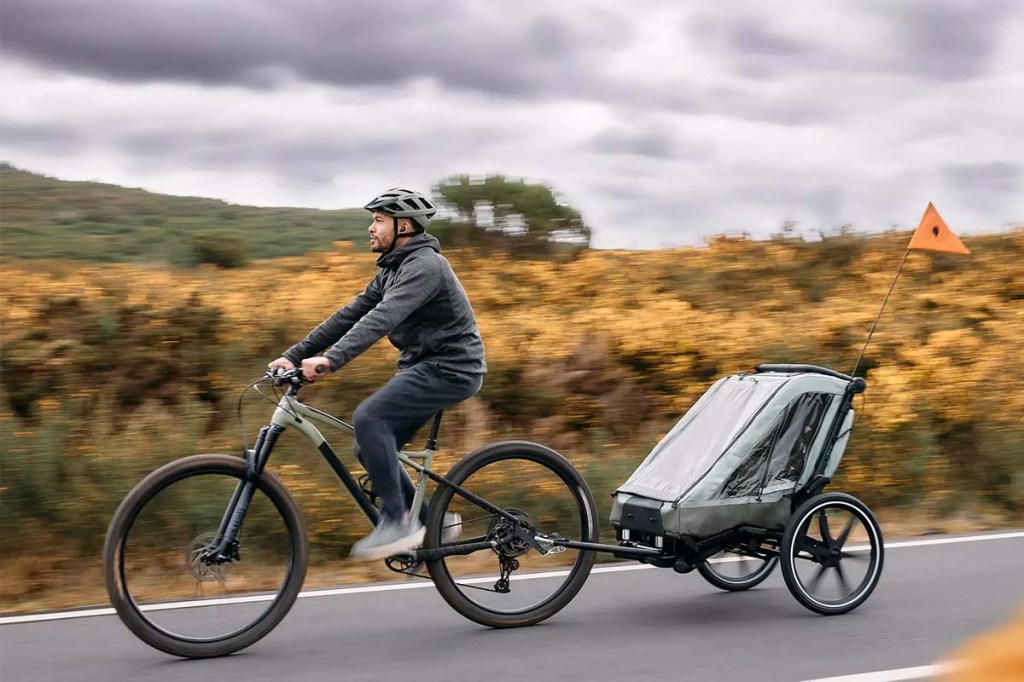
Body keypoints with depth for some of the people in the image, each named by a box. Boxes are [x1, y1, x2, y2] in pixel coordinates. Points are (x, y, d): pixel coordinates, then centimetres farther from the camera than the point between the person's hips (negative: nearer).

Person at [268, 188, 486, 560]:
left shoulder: (424, 265, -16)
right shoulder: (392, 269, 14)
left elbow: (383, 317, -31)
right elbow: (351, 314, 11)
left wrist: (331, 359, -41)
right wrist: (294, 354, 4)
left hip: (450, 368, -10)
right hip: (425, 366, 10)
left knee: (369, 418, -24)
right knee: (371, 448, 5)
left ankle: (397, 522, -18)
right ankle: (429, 521, 14)